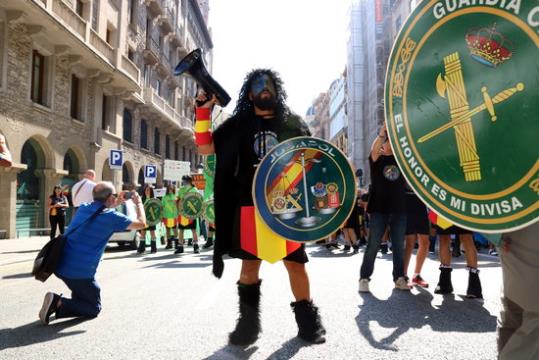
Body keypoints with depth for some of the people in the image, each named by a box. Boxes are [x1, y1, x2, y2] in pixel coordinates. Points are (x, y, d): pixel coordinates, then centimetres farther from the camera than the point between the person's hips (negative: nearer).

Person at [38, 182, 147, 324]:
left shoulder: (83, 208, 7)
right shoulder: (111, 217, -11)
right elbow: (141, 224, 0)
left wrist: (117, 203, 27)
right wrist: (138, 203, 14)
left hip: (61, 266, 8)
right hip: (80, 272, -8)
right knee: (94, 309, 10)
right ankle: (59, 303, -10)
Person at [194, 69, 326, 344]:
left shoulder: (292, 123, 10)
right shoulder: (238, 124, 10)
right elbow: (205, 147, 6)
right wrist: (204, 111, -4)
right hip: (249, 204, 1)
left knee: (295, 262, 1)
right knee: (249, 263, 5)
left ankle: (307, 318, 17)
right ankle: (249, 321, 18)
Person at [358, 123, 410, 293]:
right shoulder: (377, 158, 2)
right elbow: (374, 149, -18)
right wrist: (382, 133, -34)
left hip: (399, 209, 3)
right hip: (379, 209, -3)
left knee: (399, 246, 8)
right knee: (372, 246, -2)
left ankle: (399, 278, 17)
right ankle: (364, 278, 4)